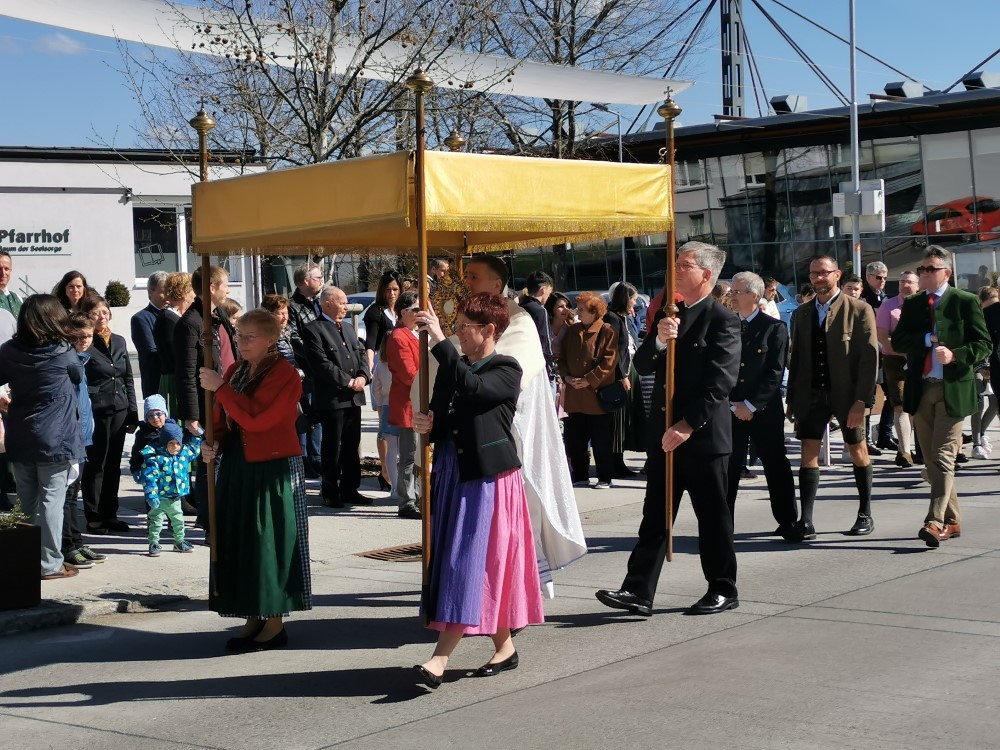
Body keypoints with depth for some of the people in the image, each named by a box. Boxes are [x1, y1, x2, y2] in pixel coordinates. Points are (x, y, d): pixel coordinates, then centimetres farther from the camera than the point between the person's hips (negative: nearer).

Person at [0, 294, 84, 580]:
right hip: (54, 439, -4)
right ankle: (49, 564, 2)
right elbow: (79, 376, 8)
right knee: (51, 501, 0)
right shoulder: (63, 352, -10)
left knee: (27, 502, 13)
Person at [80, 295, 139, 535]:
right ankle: (93, 517, 8)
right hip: (96, 413, -6)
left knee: (113, 465, 10)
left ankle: (110, 514, 19)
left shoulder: (119, 342, 13)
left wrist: (133, 413, 12)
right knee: (95, 465, 0)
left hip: (119, 412, 6)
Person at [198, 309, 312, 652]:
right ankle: (254, 617, 19)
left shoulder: (285, 375, -13)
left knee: (270, 542, -2)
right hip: (237, 466, 8)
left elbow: (255, 418, -24)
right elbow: (223, 419, 16)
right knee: (240, 542, 9)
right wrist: (213, 443, -4)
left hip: (273, 469, -8)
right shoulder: (235, 371, 11)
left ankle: (275, 623, 8)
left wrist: (219, 388, -22)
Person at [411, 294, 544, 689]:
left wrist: (439, 343, -26)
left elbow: (473, 388, -26)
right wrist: (427, 426, -3)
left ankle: (441, 656, -15)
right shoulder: (451, 368, 13)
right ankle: (504, 647, 18)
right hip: (451, 473, 8)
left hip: (488, 477, -8)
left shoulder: (506, 370, -6)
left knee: (471, 561, -10)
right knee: (453, 561, 8)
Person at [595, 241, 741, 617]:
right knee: (655, 516, 5)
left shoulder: (722, 320, -9)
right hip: (664, 434, 7)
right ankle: (638, 591, 4)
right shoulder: (667, 314, 13)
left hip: (704, 434, -6)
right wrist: (658, 340, -13)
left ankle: (723, 590, 17)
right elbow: (642, 365, 7)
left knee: (713, 516, 5)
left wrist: (688, 425, -20)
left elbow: (720, 382, -16)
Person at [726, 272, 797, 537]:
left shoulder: (774, 328, -2)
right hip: (731, 411, 3)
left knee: (776, 466, 5)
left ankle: (787, 522, 16)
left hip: (765, 411, -2)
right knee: (727, 468, 0)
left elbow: (775, 372, -7)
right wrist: (733, 405, -5)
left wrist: (751, 405, -12)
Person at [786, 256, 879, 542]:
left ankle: (865, 515, 23)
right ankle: (806, 522, -7)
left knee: (858, 451, 10)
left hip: (847, 394, -3)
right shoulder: (801, 314, 10)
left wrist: (861, 400, -16)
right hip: (811, 394, 3)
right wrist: (792, 399, 7)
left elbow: (869, 357, -9)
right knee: (808, 453, -5)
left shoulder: (859, 310, -4)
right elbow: (796, 358, 12)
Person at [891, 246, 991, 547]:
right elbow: (898, 341, 4)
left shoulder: (966, 302, 0)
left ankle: (935, 522, -18)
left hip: (953, 389, -5)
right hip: (920, 390, 5)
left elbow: (984, 344, -3)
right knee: (932, 461, 9)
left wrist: (955, 354, -19)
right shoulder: (912, 304, 14)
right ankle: (952, 521, 19)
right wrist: (928, 339, -11)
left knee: (943, 458, -12)